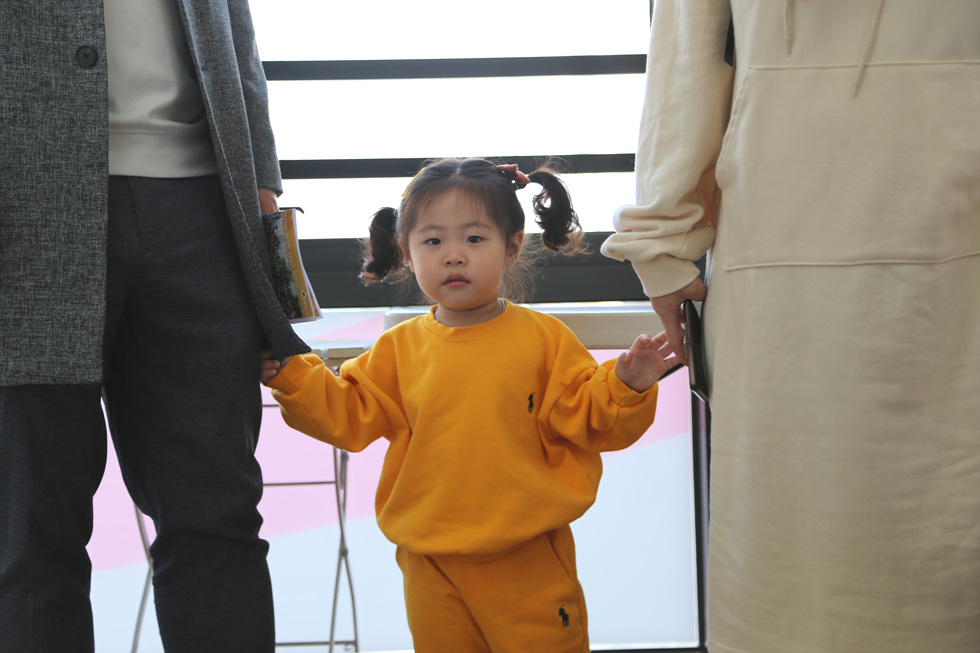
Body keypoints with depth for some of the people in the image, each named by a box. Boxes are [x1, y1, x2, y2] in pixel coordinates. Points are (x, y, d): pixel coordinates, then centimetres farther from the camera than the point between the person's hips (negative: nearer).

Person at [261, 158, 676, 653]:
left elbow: (587, 421, -3)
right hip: (432, 564, 2)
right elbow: (347, 414, 6)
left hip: (529, 560, -2)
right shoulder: (399, 349, 4)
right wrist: (287, 373, -4)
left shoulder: (543, 338, -3)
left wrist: (626, 387, -20)